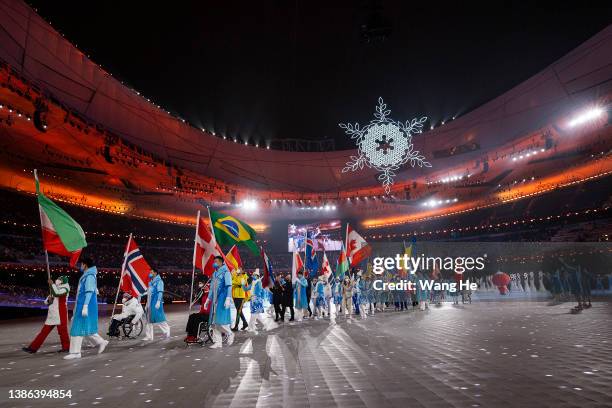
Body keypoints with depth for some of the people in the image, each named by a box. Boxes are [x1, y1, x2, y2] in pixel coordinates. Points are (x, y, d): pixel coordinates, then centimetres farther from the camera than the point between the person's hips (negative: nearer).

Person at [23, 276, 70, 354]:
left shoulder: (65, 288, -1)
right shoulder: (54, 289, 22)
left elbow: (57, 293, -22)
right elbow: (46, 302, 21)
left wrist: (52, 284, -13)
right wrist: (49, 300, -3)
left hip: (60, 314, -8)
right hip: (52, 314, 8)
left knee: (62, 331, -3)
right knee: (44, 331, 7)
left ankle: (66, 347, 6)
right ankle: (33, 348, 9)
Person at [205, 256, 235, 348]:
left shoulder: (225, 272, -5)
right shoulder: (214, 273, 17)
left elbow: (229, 286, -12)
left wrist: (228, 299, -20)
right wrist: (208, 299, 21)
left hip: (222, 299, -8)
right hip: (215, 300, 8)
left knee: (220, 320, -10)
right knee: (214, 321, 6)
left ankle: (230, 334, 13)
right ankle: (217, 342, 12)